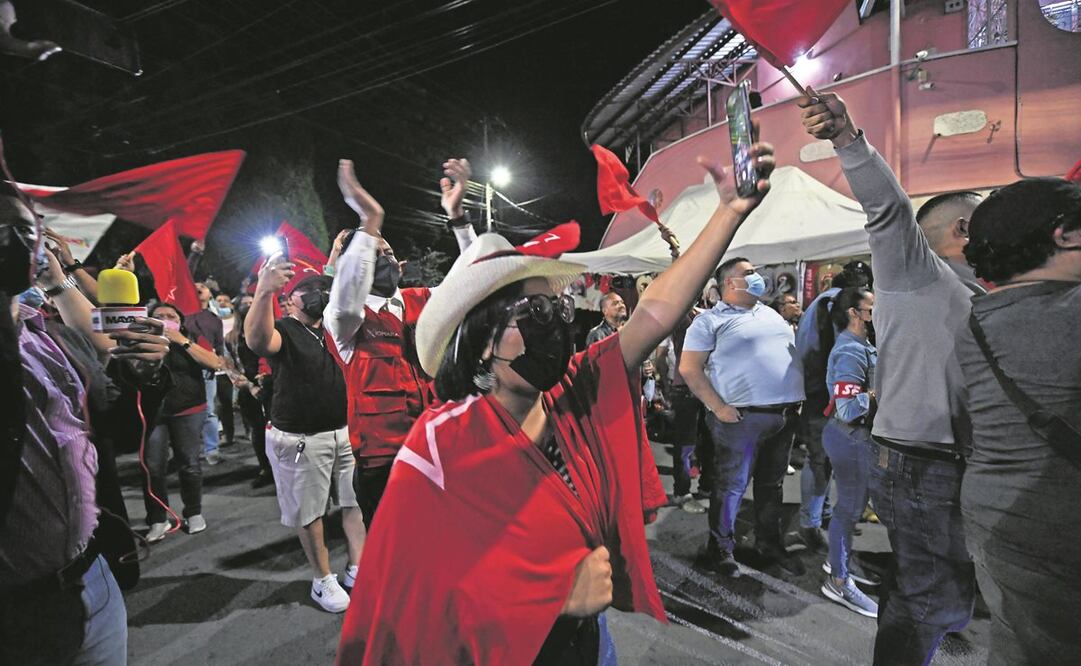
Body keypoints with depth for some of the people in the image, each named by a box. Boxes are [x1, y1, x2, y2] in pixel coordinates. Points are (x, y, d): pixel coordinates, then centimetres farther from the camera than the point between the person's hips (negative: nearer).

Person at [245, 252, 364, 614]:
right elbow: (257, 340, -35)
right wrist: (263, 290, -51)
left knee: (356, 500, 11)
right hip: (300, 439, -6)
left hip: (344, 430, 6)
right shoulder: (283, 330, -11)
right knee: (309, 511, 6)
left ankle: (358, 568, 24)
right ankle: (323, 580, 22)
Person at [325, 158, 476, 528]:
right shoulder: (343, 318, -3)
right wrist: (370, 220, -30)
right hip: (382, 460, -4)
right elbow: (347, 305, -28)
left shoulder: (420, 301, 10)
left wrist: (456, 214, -11)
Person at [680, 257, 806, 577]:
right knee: (731, 486, 2)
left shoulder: (771, 314, 17)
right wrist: (719, 408, -16)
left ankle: (769, 544, 34)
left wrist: (796, 400, 13)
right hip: (742, 417, -7)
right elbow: (689, 368, -11)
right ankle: (721, 547, 20)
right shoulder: (711, 320, -5)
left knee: (772, 484, 17)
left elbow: (793, 352, 25)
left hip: (786, 415, 7)